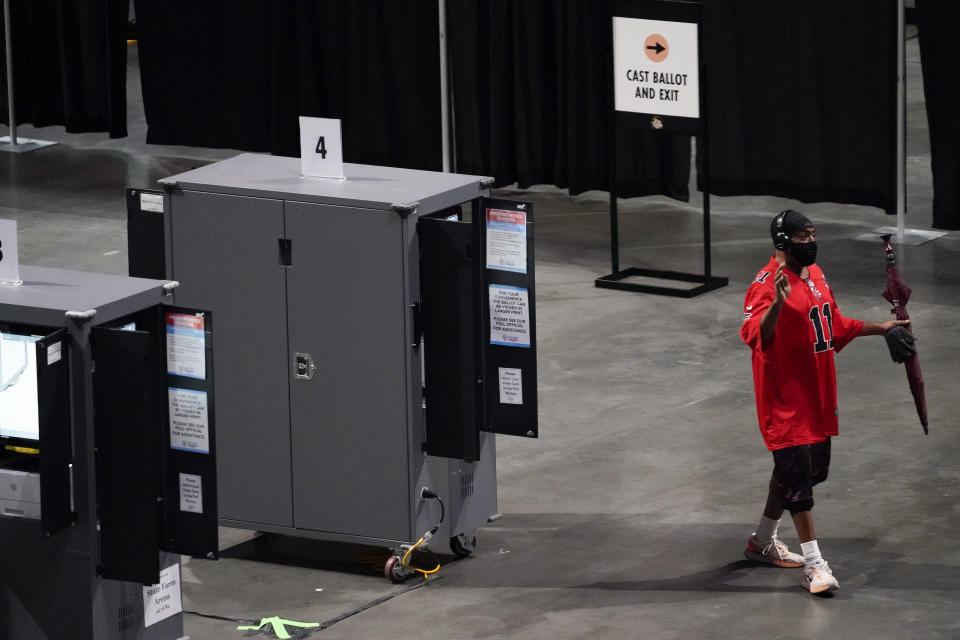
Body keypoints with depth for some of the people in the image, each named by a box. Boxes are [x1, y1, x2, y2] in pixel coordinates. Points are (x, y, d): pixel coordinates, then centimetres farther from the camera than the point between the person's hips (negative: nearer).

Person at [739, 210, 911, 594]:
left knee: (811, 470, 17)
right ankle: (813, 564, -6)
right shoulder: (767, 284, -19)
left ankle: (763, 541, 34)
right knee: (797, 475, -9)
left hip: (817, 396, 10)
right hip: (785, 399, -10)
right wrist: (777, 303, -49)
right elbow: (754, 335, -33)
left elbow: (835, 326, 24)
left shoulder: (815, 274, 10)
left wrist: (880, 328, 25)